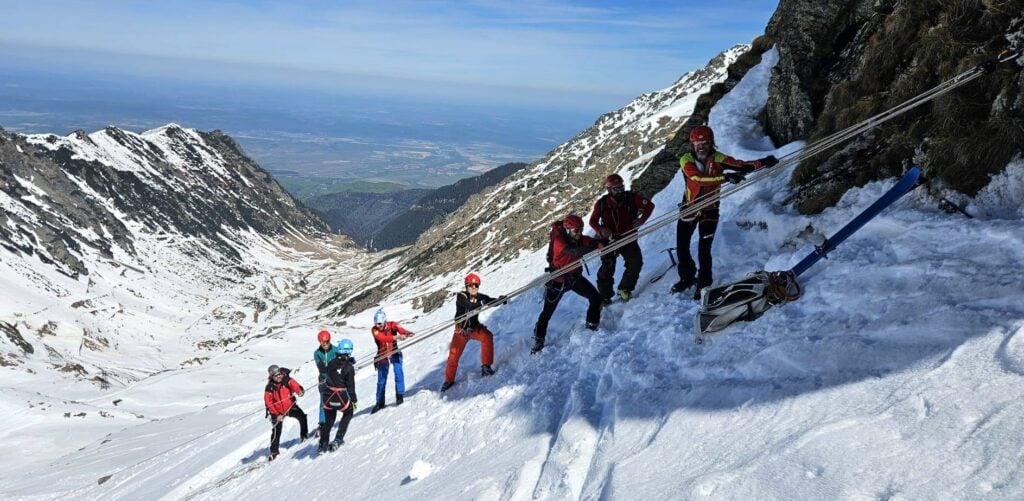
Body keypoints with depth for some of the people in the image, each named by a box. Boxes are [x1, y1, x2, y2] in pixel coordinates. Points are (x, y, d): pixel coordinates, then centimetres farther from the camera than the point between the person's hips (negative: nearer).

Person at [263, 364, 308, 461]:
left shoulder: (287, 380, -16)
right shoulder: (269, 388, -16)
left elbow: (294, 385, -35)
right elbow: (268, 403, -13)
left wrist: (299, 391, -59)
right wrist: (276, 415, -19)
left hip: (290, 406, 1)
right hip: (277, 412, -1)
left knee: (302, 417, -16)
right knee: (276, 432, -5)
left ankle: (304, 435, 9)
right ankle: (274, 451, 9)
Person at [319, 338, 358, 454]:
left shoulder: (331, 363, -1)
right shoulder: (349, 367, -13)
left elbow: (327, 377, 10)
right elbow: (351, 386, -10)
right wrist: (354, 400, 0)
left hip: (328, 397, 4)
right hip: (341, 398, -4)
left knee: (329, 420, 23)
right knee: (348, 413, 24)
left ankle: (323, 444, 27)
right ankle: (338, 439, 14)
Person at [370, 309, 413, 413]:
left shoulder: (392, 325, -13)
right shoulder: (374, 330, -14)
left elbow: (399, 328, -35)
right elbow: (382, 338, -32)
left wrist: (406, 333, -59)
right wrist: (396, 337, -48)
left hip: (394, 353, 0)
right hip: (382, 356, 1)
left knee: (398, 372, -22)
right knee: (381, 380, 6)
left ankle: (399, 396, -10)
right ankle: (379, 403, 20)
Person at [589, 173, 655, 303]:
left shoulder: (631, 198, -10)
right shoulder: (602, 203, -10)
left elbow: (649, 205, -3)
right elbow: (593, 221, -3)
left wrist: (642, 219, -19)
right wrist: (601, 230, -24)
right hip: (610, 240, -1)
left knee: (636, 263, -10)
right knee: (607, 269, -3)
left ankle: (624, 289, 11)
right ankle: (604, 297, 12)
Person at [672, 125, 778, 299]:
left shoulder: (717, 158, -12)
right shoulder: (686, 160, -17)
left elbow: (740, 166, -23)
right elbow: (698, 179, -34)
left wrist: (762, 163, -39)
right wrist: (725, 177, -44)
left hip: (710, 210, -1)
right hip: (689, 208, 1)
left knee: (704, 249, -5)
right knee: (682, 247, 10)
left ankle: (704, 284, 13)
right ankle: (687, 278, 34)